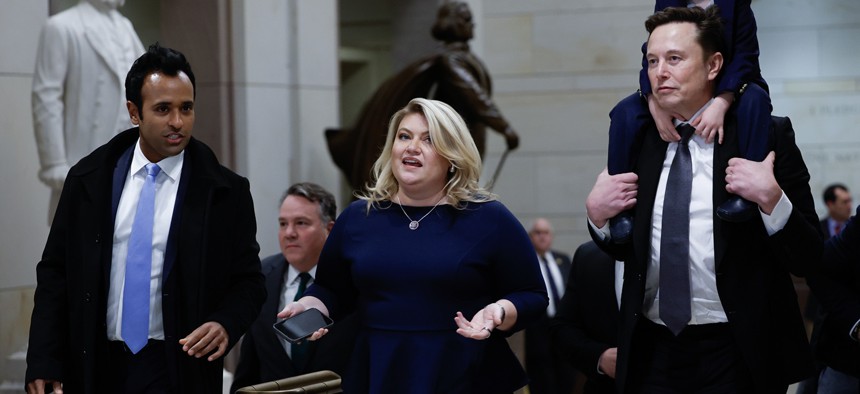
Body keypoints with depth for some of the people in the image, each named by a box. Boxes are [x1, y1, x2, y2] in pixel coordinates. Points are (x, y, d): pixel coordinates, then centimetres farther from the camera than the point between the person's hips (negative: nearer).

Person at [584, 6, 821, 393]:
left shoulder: (767, 136, -5)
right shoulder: (639, 140, 7)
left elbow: (806, 258, -8)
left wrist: (771, 198, -24)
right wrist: (597, 215, -3)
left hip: (735, 355, -4)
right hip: (653, 350, 4)